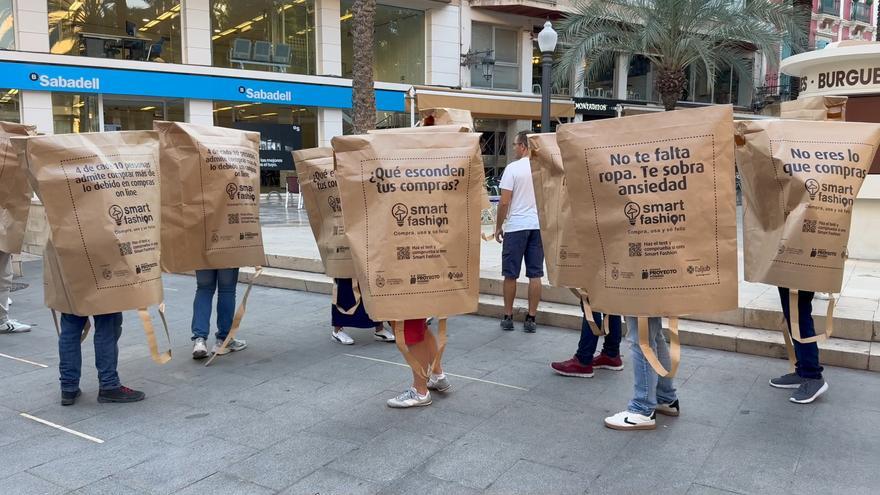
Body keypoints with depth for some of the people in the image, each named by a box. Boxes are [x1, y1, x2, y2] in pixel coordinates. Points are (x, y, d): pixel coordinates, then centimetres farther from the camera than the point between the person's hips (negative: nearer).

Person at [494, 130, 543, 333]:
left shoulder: (513, 168, -8)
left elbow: (504, 202, -10)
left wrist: (498, 226, 1)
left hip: (516, 227, -4)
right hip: (539, 226, 4)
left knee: (510, 275, 6)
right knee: (535, 274, 6)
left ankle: (508, 317, 13)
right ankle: (531, 319, 10)